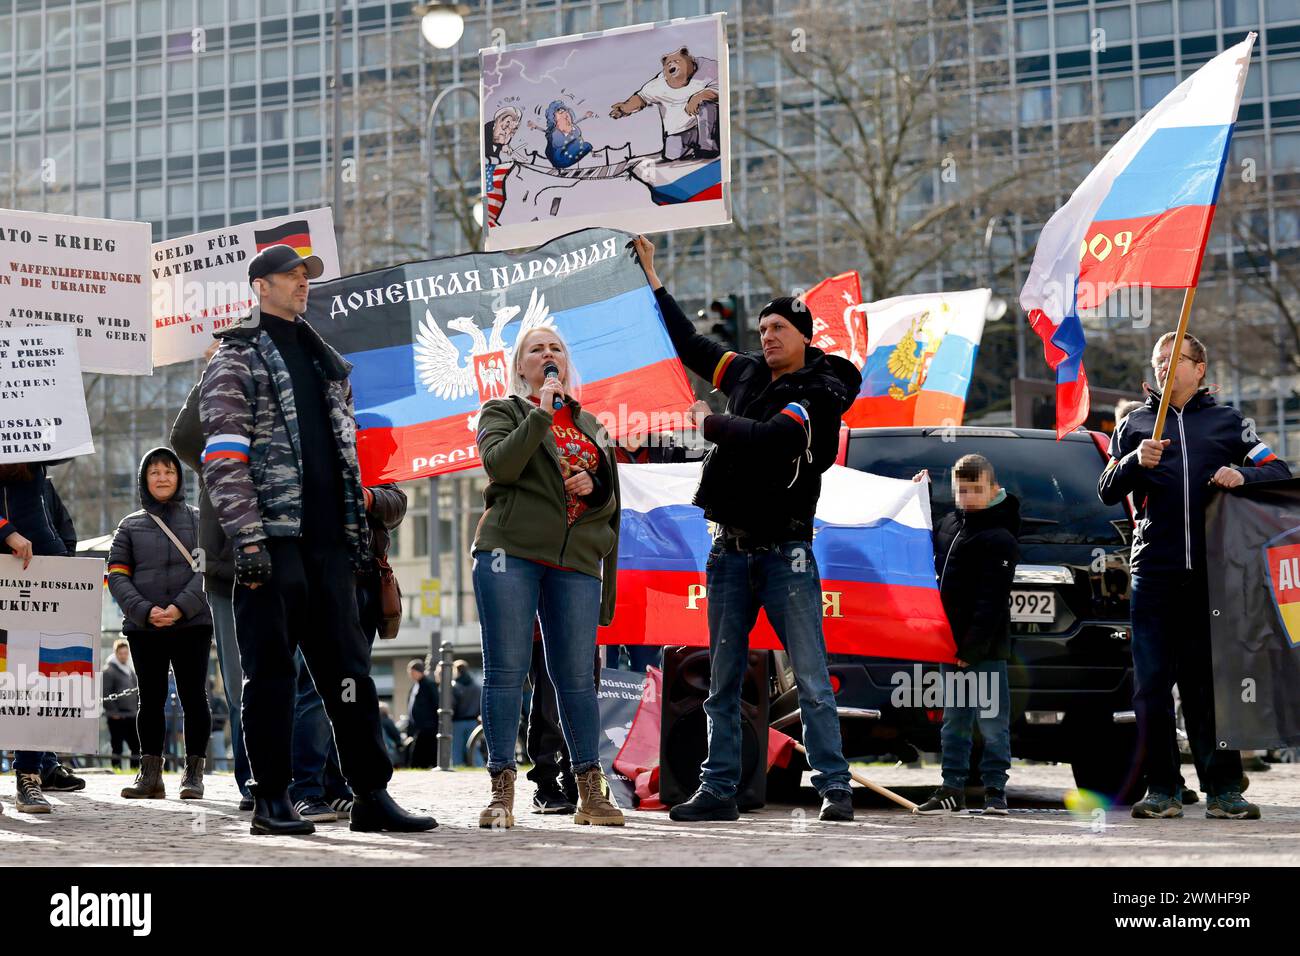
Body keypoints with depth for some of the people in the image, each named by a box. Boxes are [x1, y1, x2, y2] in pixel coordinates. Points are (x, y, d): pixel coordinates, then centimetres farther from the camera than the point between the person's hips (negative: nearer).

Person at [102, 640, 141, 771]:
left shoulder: (130, 670, 16)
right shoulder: (109, 670, -7)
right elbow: (106, 694, -13)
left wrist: (138, 708, 13)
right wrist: (113, 712, -16)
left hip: (131, 716, 7)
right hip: (117, 717, -7)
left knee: (136, 746, 6)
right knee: (117, 747, -1)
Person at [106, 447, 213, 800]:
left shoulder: (198, 519, 7)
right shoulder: (130, 525, 11)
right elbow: (117, 576, 4)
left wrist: (181, 608, -16)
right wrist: (144, 611, -12)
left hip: (192, 625, -2)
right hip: (143, 627, 2)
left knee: (193, 698, -1)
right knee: (151, 700, 6)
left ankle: (194, 772, 5)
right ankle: (150, 774, 10)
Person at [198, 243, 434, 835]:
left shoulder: (324, 359, 22)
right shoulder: (236, 359, 0)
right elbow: (223, 458, -9)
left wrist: (359, 527, 16)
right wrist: (248, 539, -17)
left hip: (328, 540, 6)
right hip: (272, 538, -6)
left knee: (349, 668, 4)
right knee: (271, 669, -1)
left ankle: (371, 796, 6)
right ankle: (271, 799, 7)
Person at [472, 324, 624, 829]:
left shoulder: (589, 425, 23)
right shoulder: (503, 411, 11)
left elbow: (610, 498, 22)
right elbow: (500, 465, -10)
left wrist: (594, 487, 0)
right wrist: (542, 412, -10)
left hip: (576, 561, 3)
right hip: (511, 554, -3)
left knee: (577, 676, 3)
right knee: (507, 670, -6)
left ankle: (591, 793, 8)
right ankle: (502, 791, -2)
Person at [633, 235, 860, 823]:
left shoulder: (820, 394, -7)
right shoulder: (747, 373, 11)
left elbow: (771, 437, -24)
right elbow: (689, 343, 23)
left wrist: (708, 423, -13)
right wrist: (651, 275, 26)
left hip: (786, 552, -6)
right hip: (731, 551, 6)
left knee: (811, 680, -6)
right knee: (722, 682, 7)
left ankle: (835, 787, -2)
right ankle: (718, 791, 13)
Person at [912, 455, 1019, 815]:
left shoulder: (998, 539, -13)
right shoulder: (948, 524, 11)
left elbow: (991, 602, -18)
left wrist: (972, 649, -22)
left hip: (984, 650, -8)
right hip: (951, 645, 8)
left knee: (992, 723, 0)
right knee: (954, 721, 13)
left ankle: (995, 791, 7)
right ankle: (953, 788, 19)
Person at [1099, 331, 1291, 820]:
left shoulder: (1228, 421, 14)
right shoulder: (1135, 424, 16)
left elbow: (1279, 471, 10)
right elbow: (1108, 491, 12)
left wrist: (1243, 475, -11)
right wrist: (1136, 462, -7)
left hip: (1214, 572, -1)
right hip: (1153, 573, 1)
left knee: (1213, 681, 0)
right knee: (1152, 684, -2)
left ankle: (1223, 789, 5)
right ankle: (1162, 789, 4)